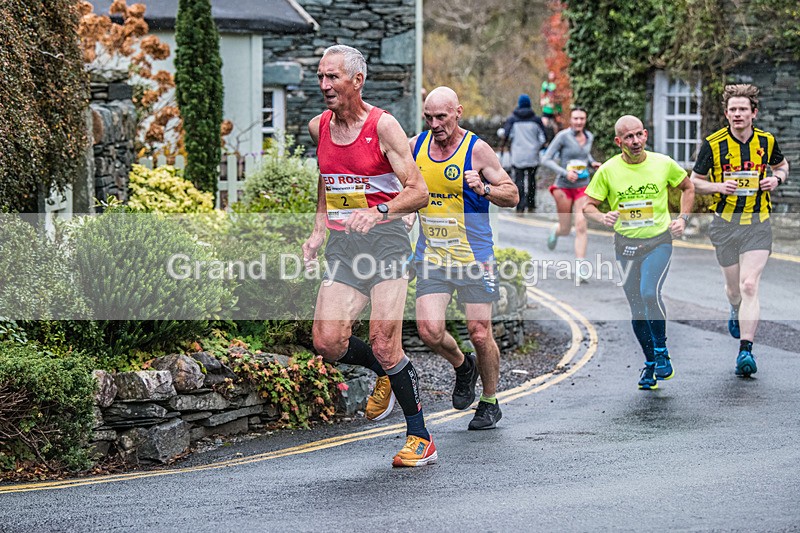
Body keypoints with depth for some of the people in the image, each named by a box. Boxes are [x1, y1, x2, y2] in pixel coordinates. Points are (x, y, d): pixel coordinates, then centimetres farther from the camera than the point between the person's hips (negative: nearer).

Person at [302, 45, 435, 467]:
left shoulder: (383, 126, -9)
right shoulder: (318, 127, 9)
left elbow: (419, 192, -13)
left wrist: (379, 211, -30)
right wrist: (319, 229, 17)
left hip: (384, 238, -6)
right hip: (342, 243, 6)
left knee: (383, 342, -14)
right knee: (327, 343, -8)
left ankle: (420, 439, 0)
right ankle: (387, 374, 24)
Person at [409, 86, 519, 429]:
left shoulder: (477, 150, -9)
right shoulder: (415, 146, 3)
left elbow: (512, 196, -5)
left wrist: (484, 189, -23)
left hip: (474, 257, -3)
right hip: (431, 257, 3)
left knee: (479, 333, 0)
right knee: (429, 330, -11)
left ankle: (490, 403, 21)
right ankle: (462, 366, 22)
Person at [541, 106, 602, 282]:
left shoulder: (589, 137, 4)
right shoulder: (563, 136, -12)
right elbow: (546, 160, -12)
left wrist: (593, 163, 5)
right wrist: (564, 173, -24)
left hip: (583, 187, 3)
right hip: (564, 187, -3)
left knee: (581, 227, -11)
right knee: (565, 230, 6)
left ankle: (579, 268, -11)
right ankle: (556, 231, 46)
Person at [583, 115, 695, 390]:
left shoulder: (663, 164, -3)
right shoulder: (608, 170, -4)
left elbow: (687, 187, 15)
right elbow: (588, 206, 1)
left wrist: (683, 218, 3)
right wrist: (602, 217, -20)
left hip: (658, 241, -2)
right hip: (625, 245, 2)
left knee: (650, 294, -24)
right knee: (637, 310, 6)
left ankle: (661, 351, -3)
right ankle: (651, 363, 23)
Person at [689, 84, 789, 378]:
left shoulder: (767, 141, -1)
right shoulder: (713, 144, -7)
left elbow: (782, 165, 20)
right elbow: (695, 181, 2)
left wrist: (776, 178, -3)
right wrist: (720, 186, -17)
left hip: (758, 223, 0)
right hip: (725, 223, 1)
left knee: (749, 286, -15)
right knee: (734, 288, 13)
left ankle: (745, 351, -17)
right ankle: (736, 312, 50)